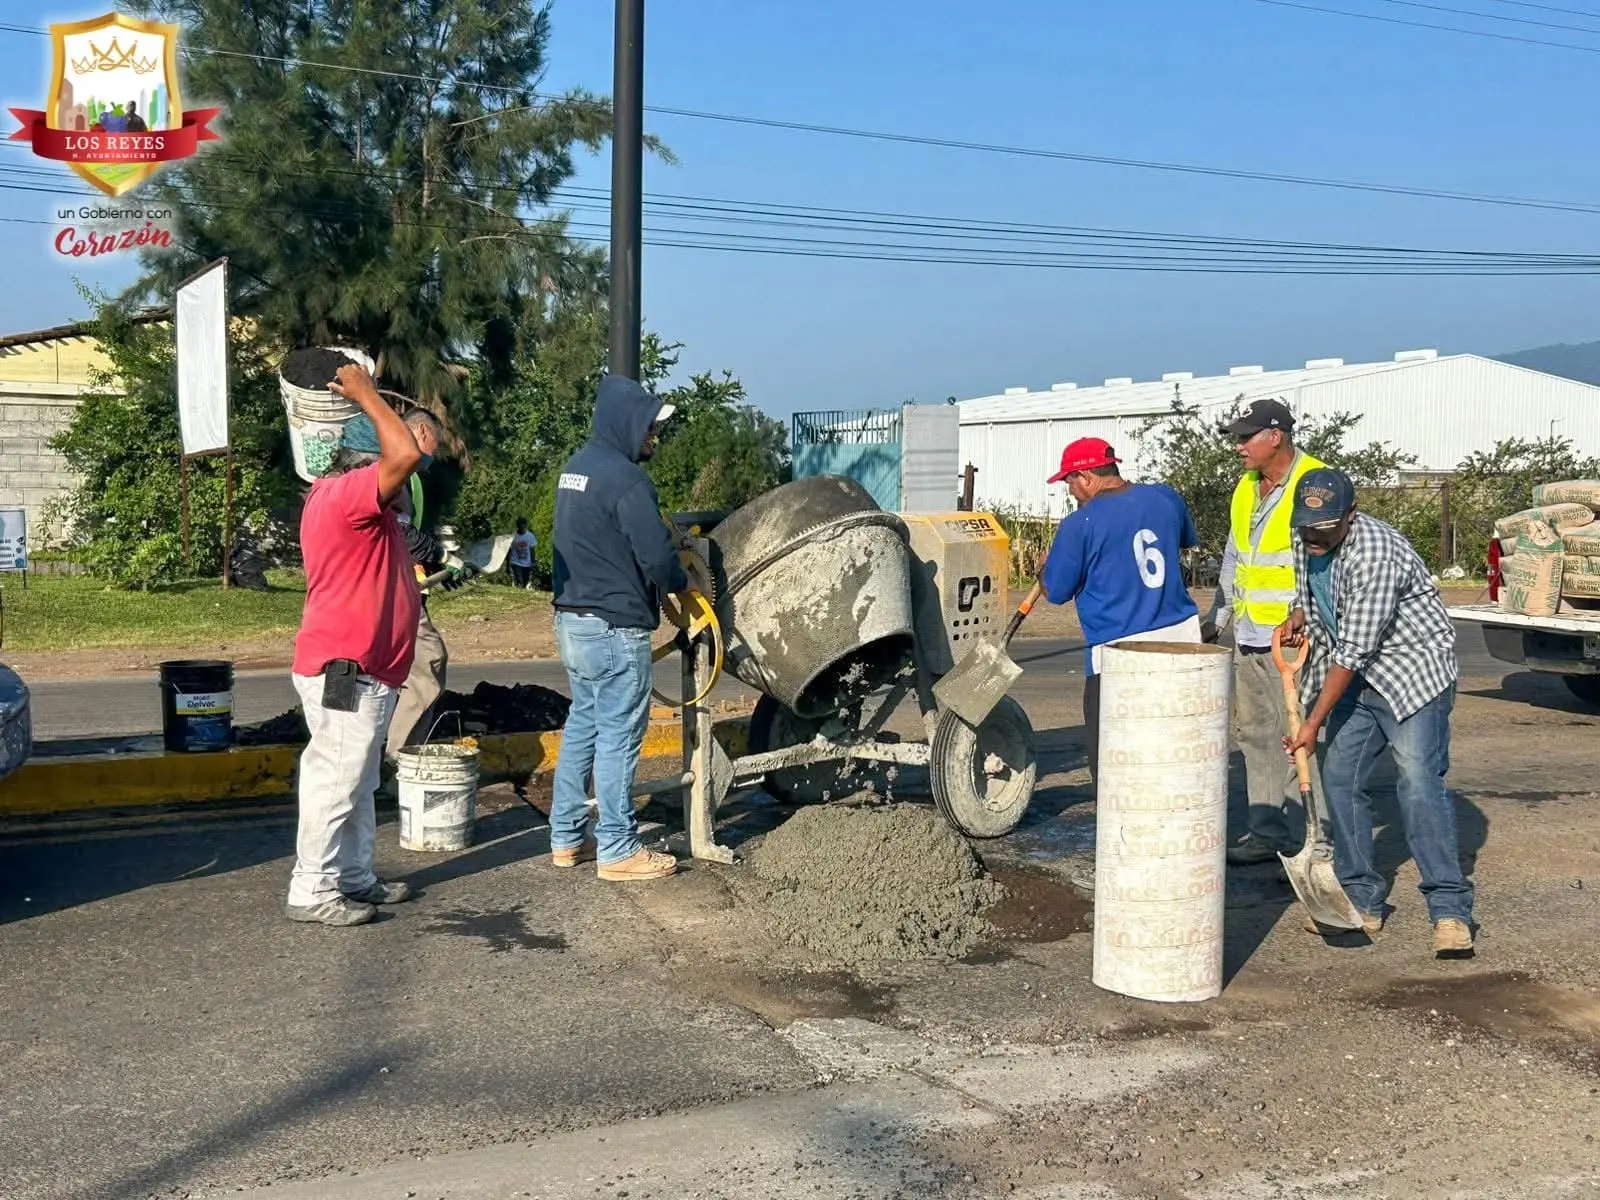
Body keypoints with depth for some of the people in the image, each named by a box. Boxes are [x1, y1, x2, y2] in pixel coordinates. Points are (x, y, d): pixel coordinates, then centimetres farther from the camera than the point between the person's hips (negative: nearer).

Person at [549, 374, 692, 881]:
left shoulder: (575, 468, 12)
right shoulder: (625, 479, -18)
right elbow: (658, 555, -22)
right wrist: (681, 582, -1)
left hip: (571, 618, 10)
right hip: (614, 627, -9)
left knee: (582, 725, 17)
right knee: (618, 734, -2)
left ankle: (566, 837, 24)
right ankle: (617, 850, 4)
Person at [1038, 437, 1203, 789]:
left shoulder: (1080, 524, -11)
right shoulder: (1164, 497, 6)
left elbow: (1056, 591, -2)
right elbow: (1189, 539, 27)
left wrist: (1044, 567, 20)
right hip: (1182, 639, 6)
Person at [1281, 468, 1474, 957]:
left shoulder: (1375, 551, -27)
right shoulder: (1305, 541, -1)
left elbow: (1354, 651, -27)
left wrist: (1313, 723, -23)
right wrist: (1296, 616, -3)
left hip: (1413, 666, -8)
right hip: (1357, 676, 8)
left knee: (1420, 782, -16)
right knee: (1338, 778, 4)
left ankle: (1450, 911, -11)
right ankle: (1362, 901, 14)